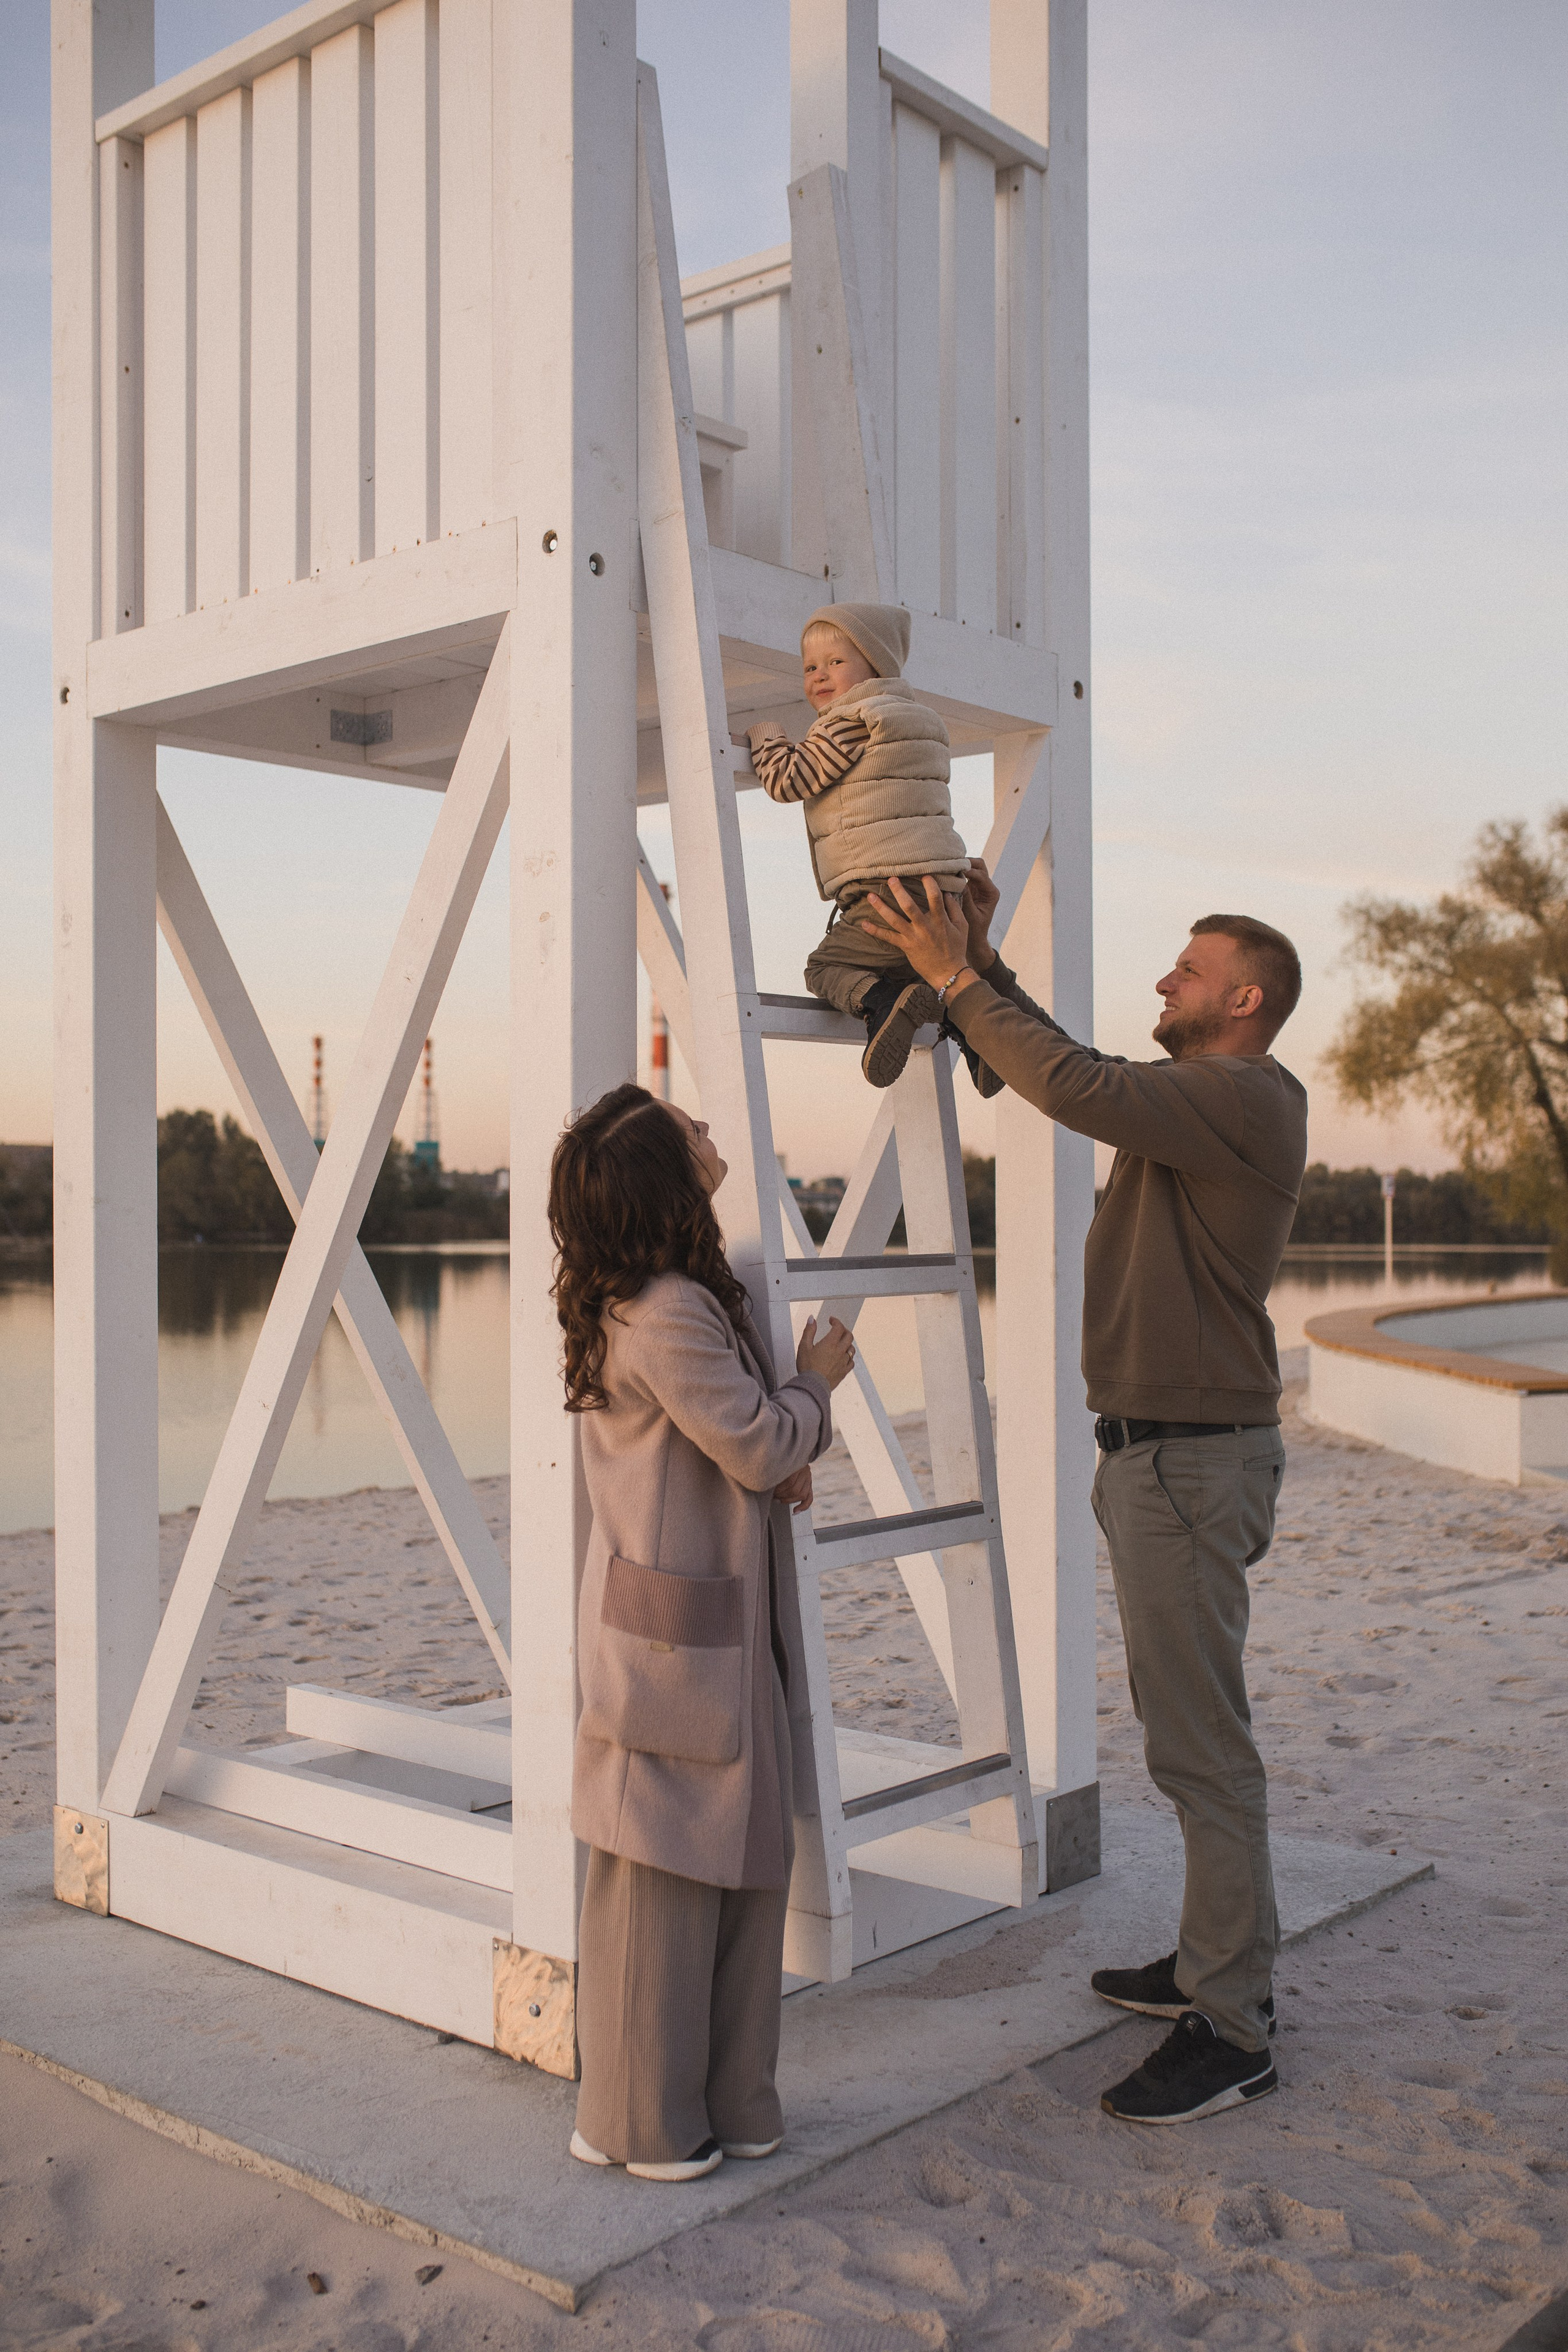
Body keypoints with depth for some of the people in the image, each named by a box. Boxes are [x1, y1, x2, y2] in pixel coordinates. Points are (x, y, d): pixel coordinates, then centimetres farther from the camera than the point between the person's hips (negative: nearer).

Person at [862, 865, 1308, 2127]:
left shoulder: (1245, 1099, -15)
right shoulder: (1196, 1099, 16)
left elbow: (1076, 1088, -26)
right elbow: (1075, 1070, 21)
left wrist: (953, 978, -19)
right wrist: (986, 964, 10)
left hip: (1195, 1456, -11)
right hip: (1161, 1449, 11)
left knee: (1202, 1743, -7)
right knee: (1189, 1728, 18)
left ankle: (1232, 2030, 1)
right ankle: (1217, 1962, 30)